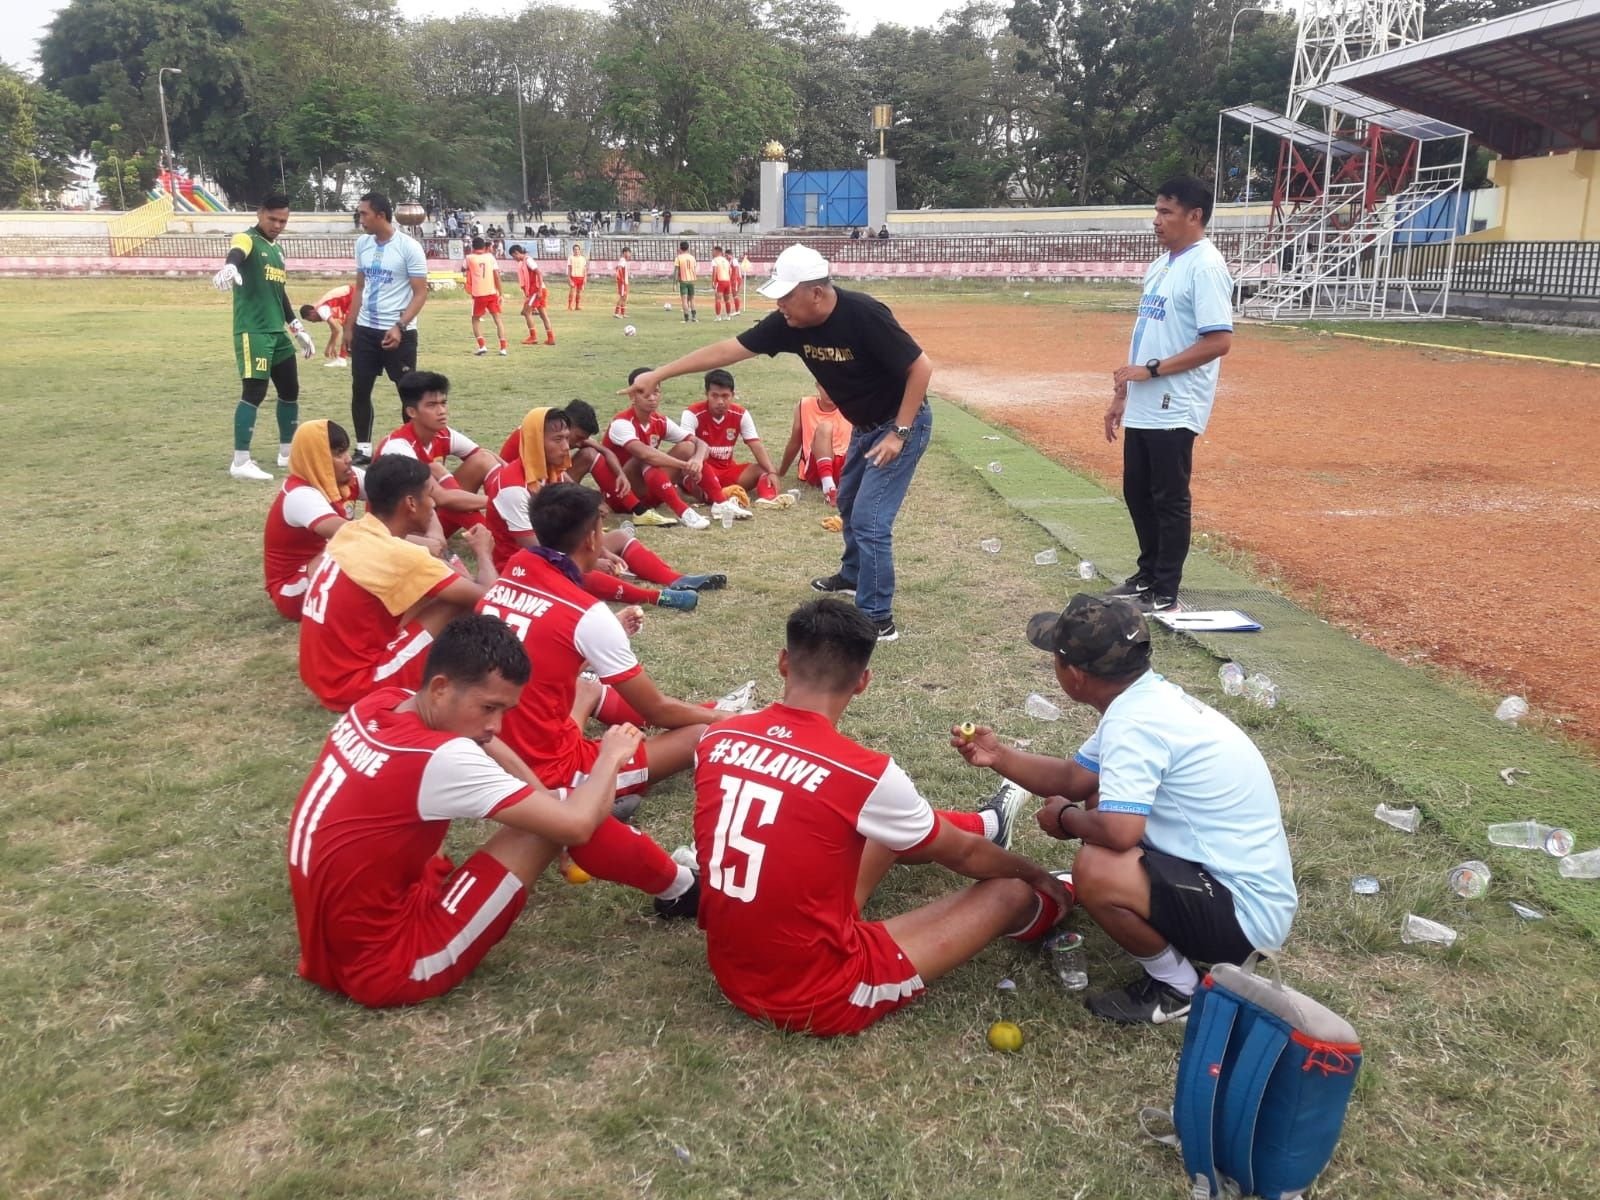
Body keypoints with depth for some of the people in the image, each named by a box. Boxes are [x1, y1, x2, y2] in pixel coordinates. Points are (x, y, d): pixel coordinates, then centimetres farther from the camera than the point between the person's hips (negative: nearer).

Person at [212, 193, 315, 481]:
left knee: (290, 390, 14)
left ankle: (287, 453, 28)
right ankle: (240, 462, -12)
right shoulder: (247, 239, -8)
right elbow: (236, 253, -33)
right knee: (254, 391, -14)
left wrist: (297, 328, 30)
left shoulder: (277, 250, 18)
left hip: (277, 332, 9)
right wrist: (230, 267, -57)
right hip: (252, 331, -9)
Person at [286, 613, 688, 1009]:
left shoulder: (378, 704, -3)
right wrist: (611, 756, -4)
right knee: (557, 822, -9)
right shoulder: (441, 759, -27)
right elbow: (578, 825, -23)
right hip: (386, 966, -9)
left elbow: (486, 747, 13)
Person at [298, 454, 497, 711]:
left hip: (323, 676, 9)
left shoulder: (349, 532, 3)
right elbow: (489, 597, -16)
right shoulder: (401, 556, -22)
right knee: (459, 603, -8)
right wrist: (483, 552, 4)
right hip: (354, 685, -9)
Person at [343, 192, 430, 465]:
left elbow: (421, 293, -11)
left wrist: (399, 327, -20)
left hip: (398, 332, -6)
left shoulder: (409, 247, -11)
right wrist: (349, 327, 12)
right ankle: (363, 448, 16)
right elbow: (359, 287, 16)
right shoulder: (362, 243, 8)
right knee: (360, 389, 6)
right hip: (365, 330, 6)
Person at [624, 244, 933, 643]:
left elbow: (921, 367, -25)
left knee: (869, 518, -12)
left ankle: (878, 619, -1)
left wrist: (899, 433, -27)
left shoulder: (863, 315, -31)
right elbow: (728, 349, -8)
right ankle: (853, 575, 49)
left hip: (901, 424, -8)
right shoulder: (790, 323, -11)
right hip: (865, 426, 8)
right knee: (849, 504, 25)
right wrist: (658, 374, -8)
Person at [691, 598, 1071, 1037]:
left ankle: (981, 826, 53)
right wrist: (1036, 873, 18)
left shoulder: (716, 739, -8)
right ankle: (1048, 909, 45)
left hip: (731, 974, 6)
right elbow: (960, 855, -3)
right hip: (820, 1000, -6)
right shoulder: (865, 772, -23)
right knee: (1011, 892, 9)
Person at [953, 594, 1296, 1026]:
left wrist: (1065, 818, -12)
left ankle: (1177, 988, -2)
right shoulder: (1146, 697, 5)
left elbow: (1118, 832, -34)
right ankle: (1177, 944, 17)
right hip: (1238, 876, 10)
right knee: (1101, 802, 19)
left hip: (1245, 911, -10)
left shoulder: (1134, 721, -25)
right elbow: (1074, 777, 16)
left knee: (1095, 870, -29)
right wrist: (1000, 756, 5)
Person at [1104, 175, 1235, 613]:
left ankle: (1164, 594, 10)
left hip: (1174, 410, -9)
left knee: (1169, 501, 0)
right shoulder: (1160, 266, 15)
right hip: (1143, 408, 9)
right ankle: (1148, 575, 31)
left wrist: (1152, 369, -20)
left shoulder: (1205, 267, -13)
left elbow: (1220, 341, -21)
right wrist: (1121, 395, 18)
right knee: (1136, 493, 16)